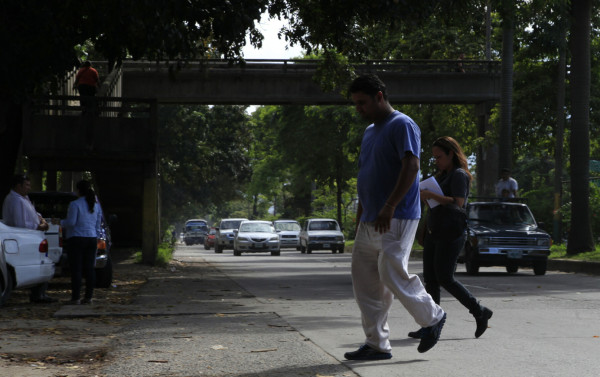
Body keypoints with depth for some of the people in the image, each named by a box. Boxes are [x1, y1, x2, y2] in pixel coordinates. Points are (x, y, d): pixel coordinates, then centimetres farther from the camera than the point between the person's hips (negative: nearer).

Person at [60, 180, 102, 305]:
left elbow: (71, 222, -14)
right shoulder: (96, 205, 11)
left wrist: (60, 222, 4)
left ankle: (76, 297, -6)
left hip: (76, 239, -6)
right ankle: (89, 296, 8)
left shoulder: (75, 204, -10)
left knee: (76, 269, -4)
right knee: (89, 268, 8)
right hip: (92, 238, 6)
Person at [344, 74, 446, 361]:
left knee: (393, 275, -13)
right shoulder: (370, 131, 20)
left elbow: (411, 166, -20)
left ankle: (432, 318, 9)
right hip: (370, 222, 9)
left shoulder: (402, 125, -8)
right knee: (365, 283, 4)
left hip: (396, 219, -9)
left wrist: (389, 207, -27)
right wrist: (360, 218, 22)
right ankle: (376, 345, 9)